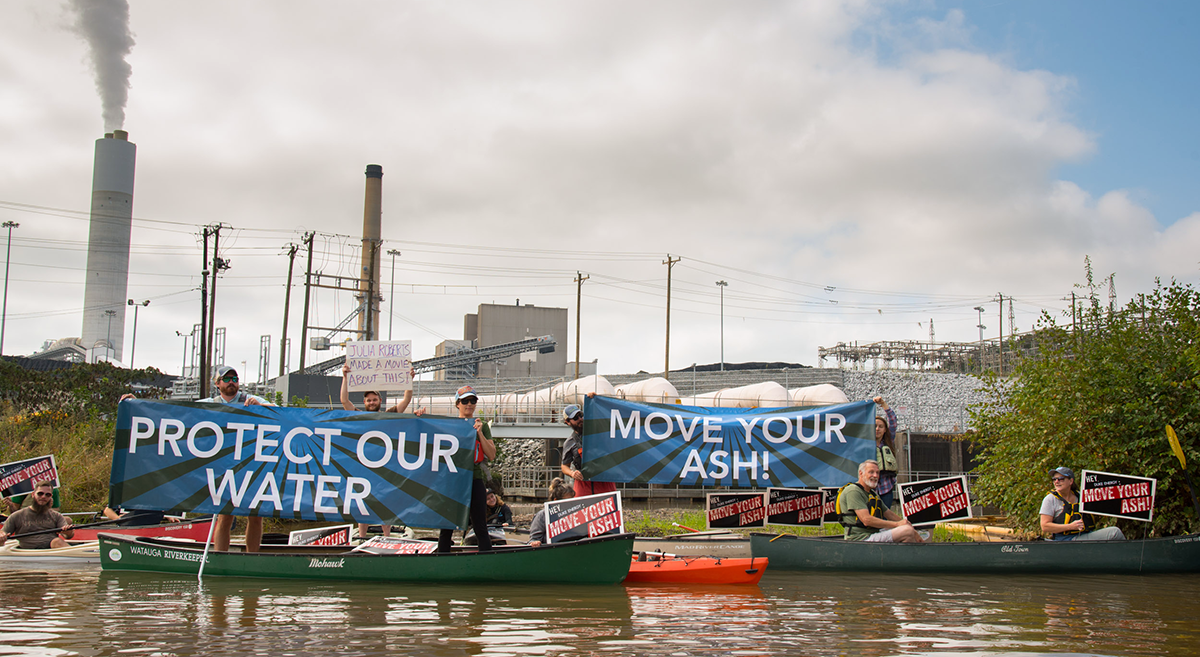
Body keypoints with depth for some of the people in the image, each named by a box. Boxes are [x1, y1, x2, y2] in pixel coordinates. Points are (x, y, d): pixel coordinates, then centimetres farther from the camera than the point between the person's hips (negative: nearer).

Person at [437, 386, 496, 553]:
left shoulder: (482, 426, 11)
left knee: (480, 527, -2)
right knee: (446, 527, 2)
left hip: (475, 478, 0)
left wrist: (479, 433, -7)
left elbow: (491, 455, 3)